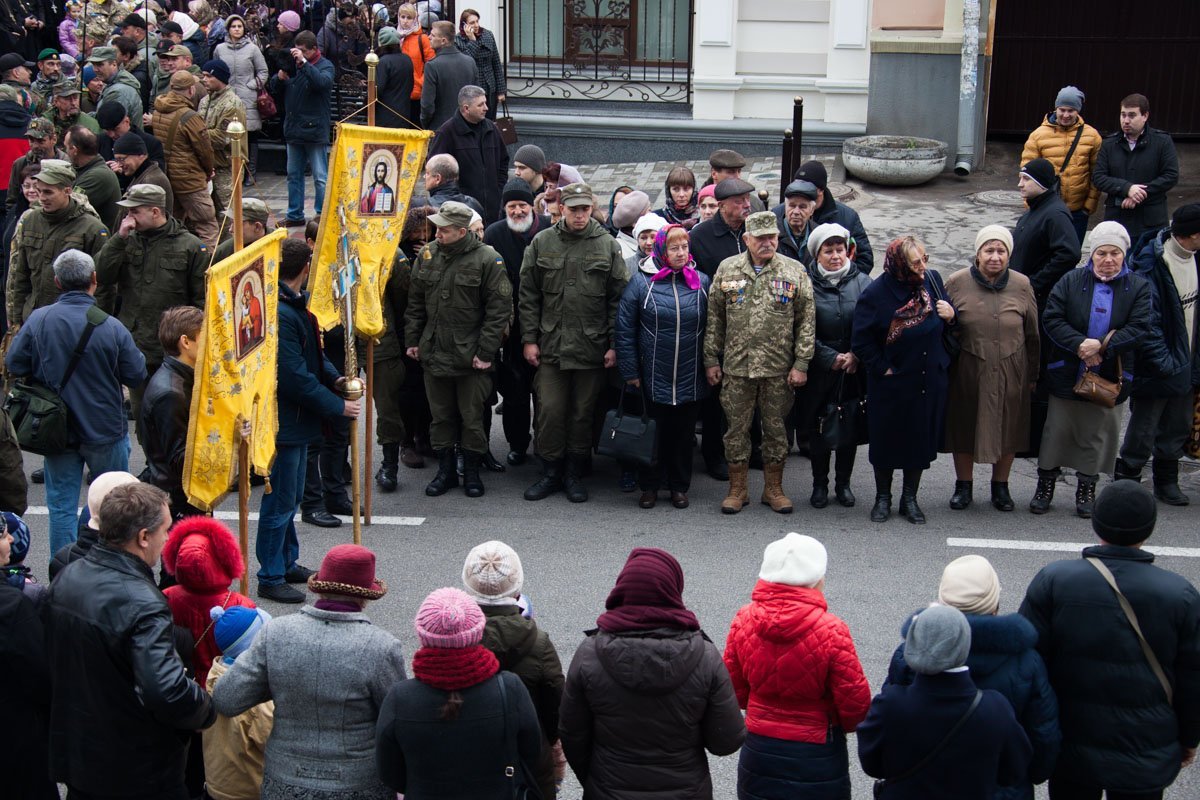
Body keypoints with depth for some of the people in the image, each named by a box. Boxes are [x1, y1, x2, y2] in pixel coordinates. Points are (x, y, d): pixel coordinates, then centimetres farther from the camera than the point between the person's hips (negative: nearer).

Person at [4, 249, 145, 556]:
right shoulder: (111, 327, -18)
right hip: (105, 429, -2)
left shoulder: (38, 320, -13)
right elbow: (137, 375, -11)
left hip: (57, 430, 2)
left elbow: (13, 364, -4)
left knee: (62, 505, 11)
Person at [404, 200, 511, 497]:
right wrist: (412, 339, 9)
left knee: (472, 418, 5)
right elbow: (415, 302, 14)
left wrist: (486, 352, -13)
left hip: (470, 358, -5)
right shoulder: (428, 255, 6)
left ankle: (471, 471, 19)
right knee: (441, 416, 13)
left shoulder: (487, 259, -11)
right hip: (433, 354, 5)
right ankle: (445, 470, 25)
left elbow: (499, 308, -11)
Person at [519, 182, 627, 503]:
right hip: (550, 344, 1)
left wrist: (613, 344, -2)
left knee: (583, 413, 7)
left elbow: (617, 299, 2)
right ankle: (550, 473, 14)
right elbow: (528, 296, 7)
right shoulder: (541, 243, 4)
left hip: (591, 347, 0)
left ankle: (574, 474, 19)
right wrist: (529, 339, 2)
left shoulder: (607, 246, 2)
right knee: (550, 411, 0)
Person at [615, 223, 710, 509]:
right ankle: (649, 486, 21)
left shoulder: (701, 282, 2)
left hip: (690, 378, 2)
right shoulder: (641, 281, -5)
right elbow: (624, 328, -4)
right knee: (653, 432, 8)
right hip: (653, 376, -2)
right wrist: (630, 370, -6)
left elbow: (710, 327, 8)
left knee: (683, 432, 11)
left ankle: (679, 486, 24)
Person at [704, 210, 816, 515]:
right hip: (736, 366, 1)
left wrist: (801, 364, -5)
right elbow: (714, 318, 7)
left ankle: (773, 489, 21)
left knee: (776, 427, 8)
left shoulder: (795, 272, 0)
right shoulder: (727, 270, 3)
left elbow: (806, 321, 0)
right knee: (737, 427, 6)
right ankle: (737, 489, 18)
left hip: (779, 368, -1)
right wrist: (711, 360, 4)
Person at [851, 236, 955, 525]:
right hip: (892, 383, -4)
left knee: (922, 440, 12)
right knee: (886, 441, 9)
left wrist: (950, 316, -11)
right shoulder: (875, 294, -17)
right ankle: (883, 498, 28)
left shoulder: (932, 280, -4)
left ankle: (909, 498, 27)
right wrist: (882, 368, -12)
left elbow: (945, 328, 11)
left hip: (930, 382, 4)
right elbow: (860, 340, -12)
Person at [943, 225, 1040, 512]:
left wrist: (1032, 375, 9)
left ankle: (1000, 486, 29)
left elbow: (1032, 335, 6)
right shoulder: (956, 283, -5)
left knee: (1007, 429, 11)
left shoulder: (1022, 286, -2)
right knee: (964, 427, 10)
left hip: (1010, 373, 1)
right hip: (967, 371, -1)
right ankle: (963, 486, 27)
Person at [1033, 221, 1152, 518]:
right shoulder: (1071, 281, -2)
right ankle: (1045, 486, 23)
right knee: (1056, 430, 9)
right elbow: (1051, 319, -9)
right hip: (1067, 374, 0)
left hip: (1111, 378, 0)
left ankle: (1087, 488, 26)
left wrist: (1102, 346, -23)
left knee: (1097, 434, 10)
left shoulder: (1138, 287, -2)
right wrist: (1079, 344, -23)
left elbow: (1139, 328, -12)